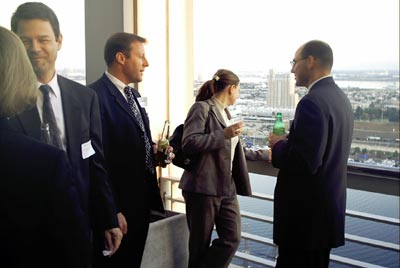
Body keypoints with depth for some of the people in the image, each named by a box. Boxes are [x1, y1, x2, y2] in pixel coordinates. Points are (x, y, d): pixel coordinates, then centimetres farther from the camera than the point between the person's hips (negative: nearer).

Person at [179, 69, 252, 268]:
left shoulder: (225, 113, 18)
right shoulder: (202, 108, -8)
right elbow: (188, 143, -20)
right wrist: (224, 134, -22)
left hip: (227, 188, 8)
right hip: (203, 188, -8)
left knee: (232, 238, 3)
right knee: (201, 244, 4)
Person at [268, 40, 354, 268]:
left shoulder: (312, 102, -21)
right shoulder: (340, 97, 9)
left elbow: (304, 163, -27)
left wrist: (279, 145, -10)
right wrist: (289, 142, 8)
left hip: (306, 211, -9)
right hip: (327, 205, 9)